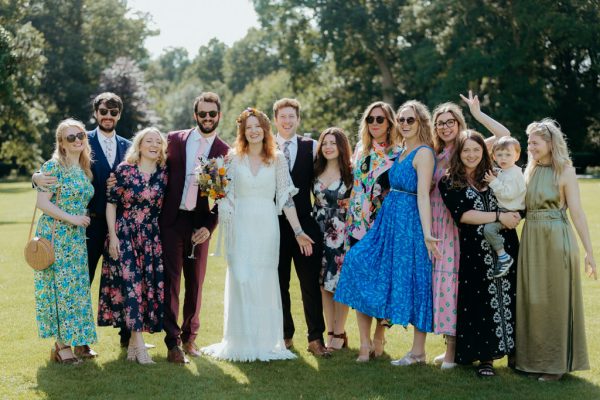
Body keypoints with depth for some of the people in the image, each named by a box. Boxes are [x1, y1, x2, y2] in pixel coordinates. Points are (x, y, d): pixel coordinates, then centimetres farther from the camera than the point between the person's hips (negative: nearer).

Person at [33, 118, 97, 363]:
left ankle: (77, 339, 17)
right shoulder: (53, 167, -10)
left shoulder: (84, 169, 12)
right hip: (55, 236, -7)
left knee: (78, 287, 8)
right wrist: (71, 218, -16)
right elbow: (42, 202, -15)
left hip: (77, 238, 7)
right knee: (59, 286, -4)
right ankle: (61, 345, 2)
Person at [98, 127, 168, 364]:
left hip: (152, 238, 4)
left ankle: (133, 342, 13)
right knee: (130, 284, -9)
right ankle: (139, 346, -7)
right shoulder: (124, 170, -3)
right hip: (125, 236, -4)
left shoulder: (164, 173, 6)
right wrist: (112, 236, -8)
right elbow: (111, 203, -2)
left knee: (151, 286, 2)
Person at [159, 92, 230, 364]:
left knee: (195, 283, 8)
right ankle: (173, 342, 2)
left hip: (200, 225, 0)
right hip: (171, 220, 0)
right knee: (170, 281, -2)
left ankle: (189, 337, 22)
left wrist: (209, 226, -9)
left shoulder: (225, 152, 2)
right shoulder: (175, 139, 5)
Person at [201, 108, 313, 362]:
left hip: (266, 225, 0)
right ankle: (242, 343, 6)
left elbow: (286, 198, 3)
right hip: (241, 225, 0)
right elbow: (225, 196, 7)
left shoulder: (278, 159, 4)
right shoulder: (233, 159, 5)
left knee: (265, 281, 3)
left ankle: (266, 341, 12)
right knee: (241, 280, -3)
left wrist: (298, 231, -1)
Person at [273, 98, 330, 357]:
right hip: (275, 225, 0)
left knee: (311, 282, -1)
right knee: (279, 284, 8)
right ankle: (285, 334, 20)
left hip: (305, 223, 0)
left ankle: (315, 338, 5)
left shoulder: (311, 147, 6)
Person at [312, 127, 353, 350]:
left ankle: (339, 335, 7)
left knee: (339, 283, -2)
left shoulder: (351, 173, -2)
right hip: (319, 231, 4)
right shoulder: (316, 171, 9)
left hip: (341, 233, -4)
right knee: (323, 284, 6)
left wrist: (350, 204, -12)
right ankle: (330, 333, 15)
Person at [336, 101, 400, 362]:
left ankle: (379, 335, 17)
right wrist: (350, 219, 12)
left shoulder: (397, 155, -1)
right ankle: (364, 342, 0)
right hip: (358, 225, 3)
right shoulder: (360, 149, 12)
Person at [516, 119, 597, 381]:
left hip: (556, 239, -6)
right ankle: (534, 357, 23)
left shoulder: (564, 171, -8)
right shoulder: (530, 170, 11)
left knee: (555, 299, 1)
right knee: (531, 298, 11)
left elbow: (577, 212, -11)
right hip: (531, 239, 6)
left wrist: (589, 251, -12)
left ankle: (557, 362, 12)